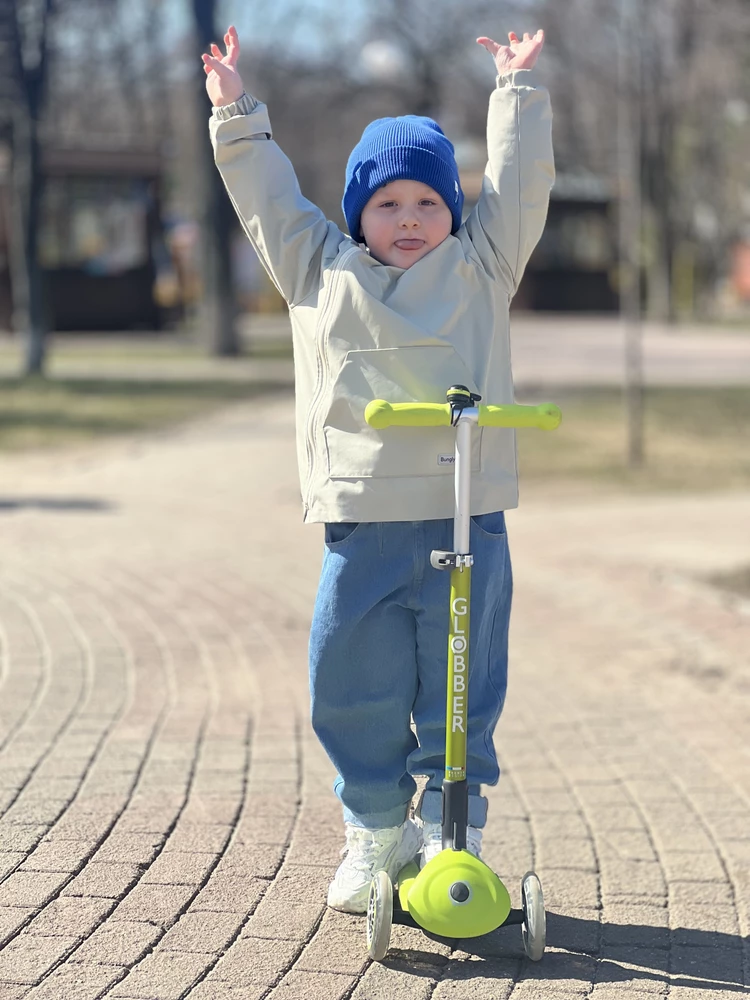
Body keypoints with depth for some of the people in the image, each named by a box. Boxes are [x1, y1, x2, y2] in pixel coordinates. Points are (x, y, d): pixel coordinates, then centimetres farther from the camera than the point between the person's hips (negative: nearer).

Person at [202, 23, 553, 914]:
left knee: (462, 687, 1)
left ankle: (451, 831, 15)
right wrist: (237, 118, 23)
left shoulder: (480, 268, 13)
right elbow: (269, 200, 22)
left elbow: (518, 186, 15)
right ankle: (374, 834, 19)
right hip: (360, 522, 1)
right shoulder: (322, 270, 16)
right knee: (350, 687, 3)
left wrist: (516, 92, 19)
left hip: (466, 518, -1)